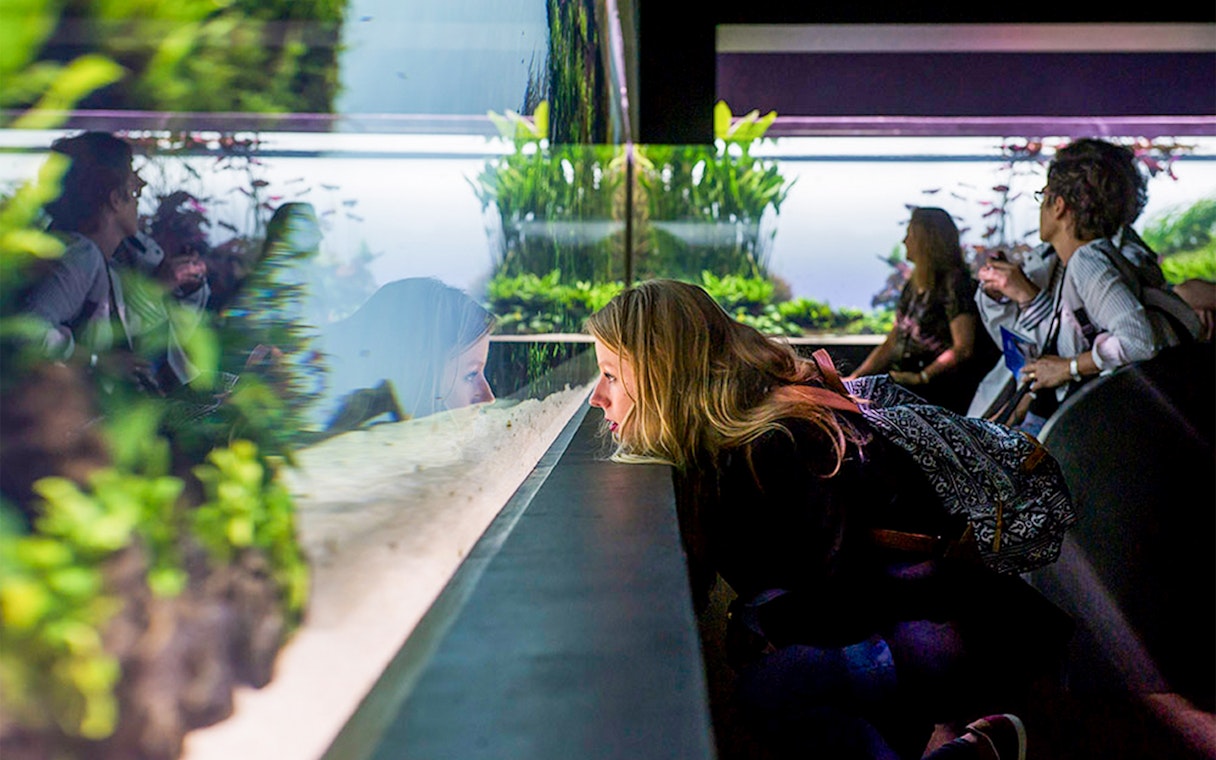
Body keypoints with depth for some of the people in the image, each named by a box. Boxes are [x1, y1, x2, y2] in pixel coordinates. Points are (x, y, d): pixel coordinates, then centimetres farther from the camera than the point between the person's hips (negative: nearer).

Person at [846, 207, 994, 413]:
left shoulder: (954, 282, -4)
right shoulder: (913, 285, 22)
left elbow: (963, 349, -13)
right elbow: (890, 344, 22)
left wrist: (921, 377, -22)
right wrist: (854, 378, 11)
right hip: (901, 385, 7)